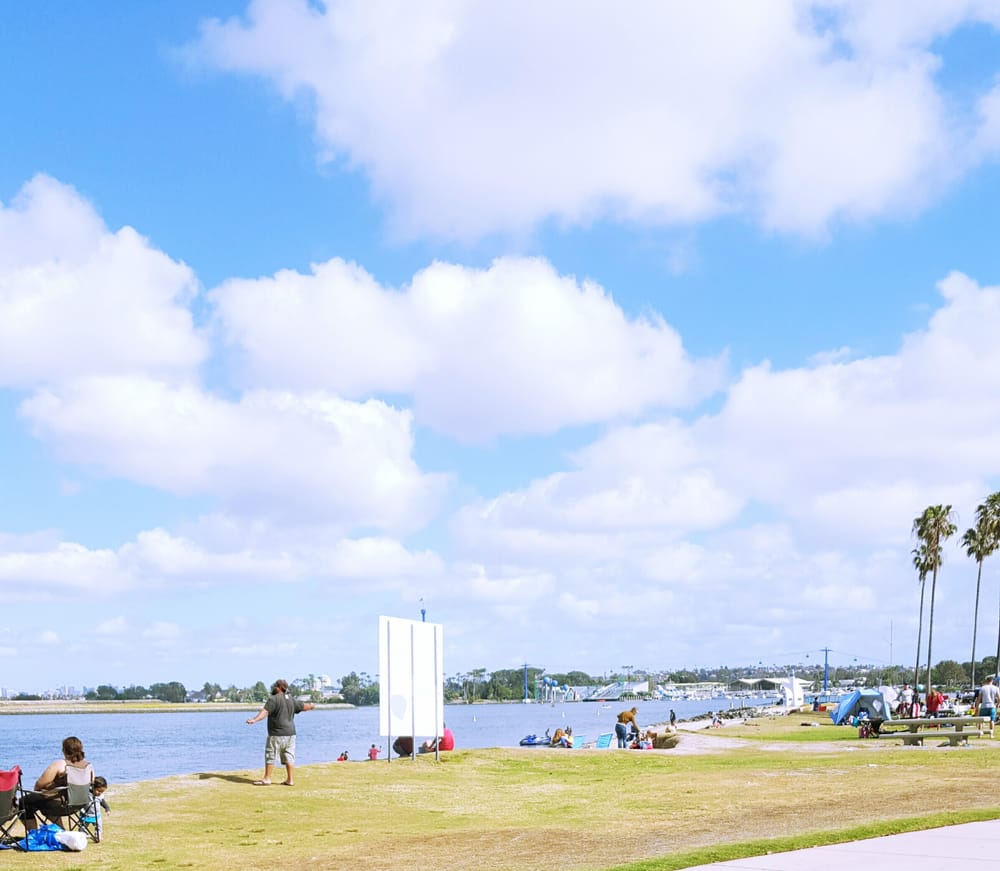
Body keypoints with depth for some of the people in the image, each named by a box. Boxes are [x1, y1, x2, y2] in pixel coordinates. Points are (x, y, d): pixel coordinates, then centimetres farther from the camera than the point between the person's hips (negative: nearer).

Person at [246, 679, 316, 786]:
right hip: (290, 733, 7)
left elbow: (265, 711, -23)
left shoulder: (273, 699, -10)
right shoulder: (292, 700, 11)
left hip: (277, 734, -7)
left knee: (270, 756, 1)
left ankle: (266, 779, 3)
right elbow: (304, 706, 24)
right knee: (289, 757, 9)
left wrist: (255, 720, -35)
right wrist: (311, 705, 46)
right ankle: (290, 780, 10)